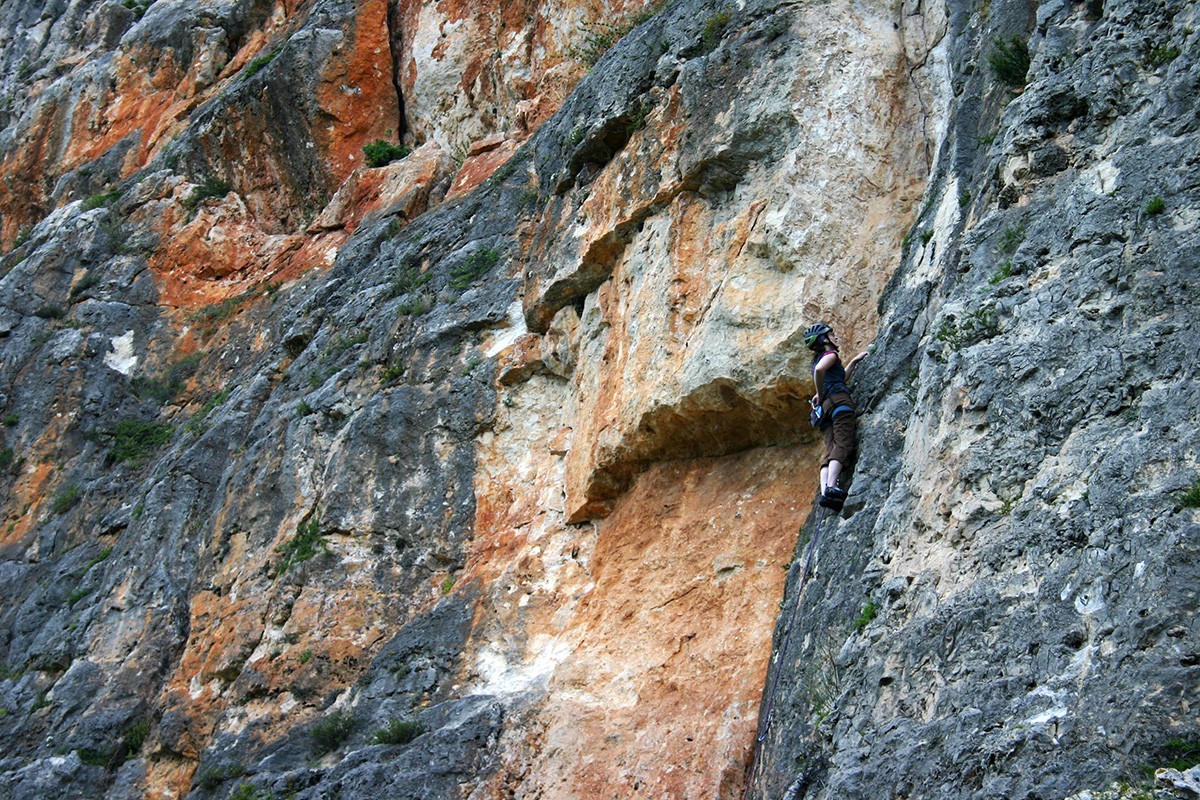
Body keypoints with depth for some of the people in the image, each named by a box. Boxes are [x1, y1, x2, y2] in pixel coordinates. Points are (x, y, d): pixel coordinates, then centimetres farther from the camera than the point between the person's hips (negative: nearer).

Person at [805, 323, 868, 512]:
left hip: (827, 405, 8)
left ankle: (824, 492, -26)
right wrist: (820, 394, -8)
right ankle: (831, 487, -41)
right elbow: (819, 370, -19)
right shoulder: (830, 354, 5)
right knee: (843, 444, -22)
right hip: (839, 400, -8)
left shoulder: (818, 359, 32)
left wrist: (854, 361, 45)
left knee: (831, 450, -7)